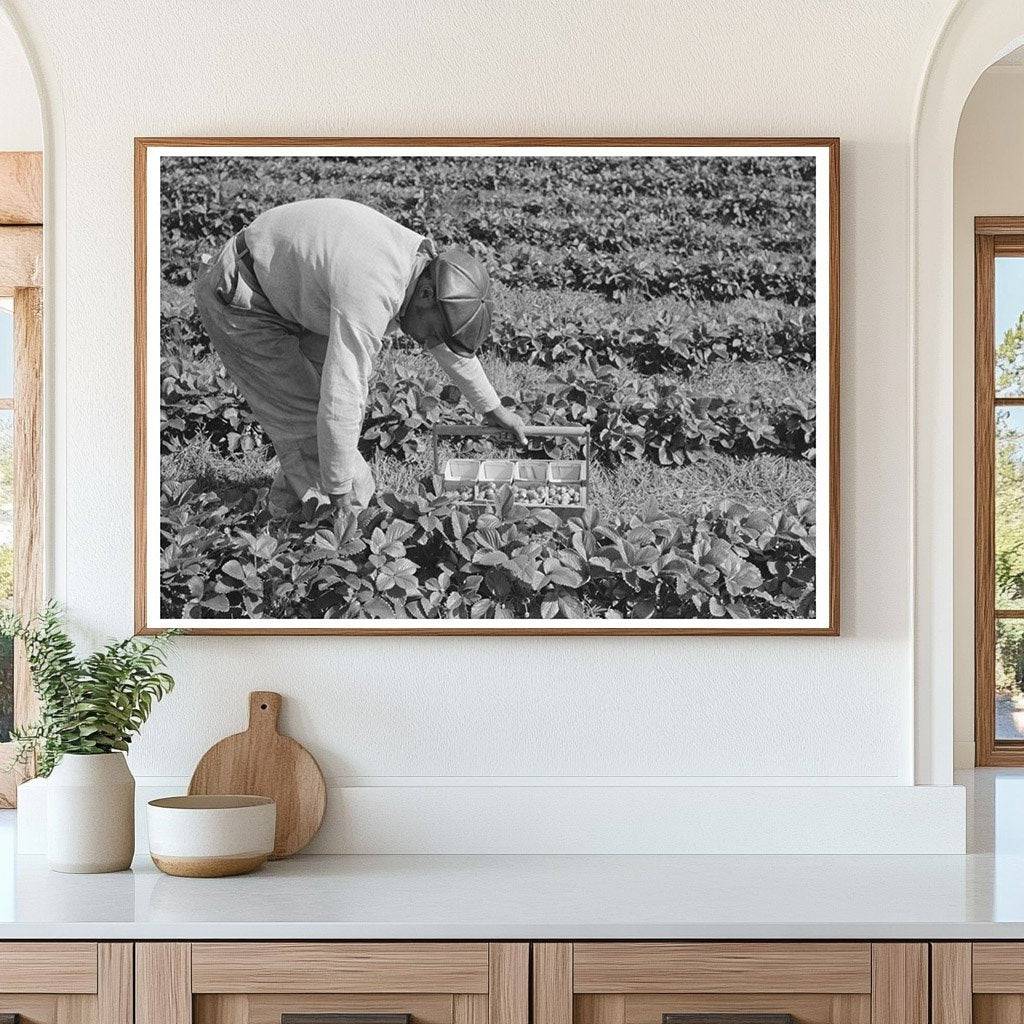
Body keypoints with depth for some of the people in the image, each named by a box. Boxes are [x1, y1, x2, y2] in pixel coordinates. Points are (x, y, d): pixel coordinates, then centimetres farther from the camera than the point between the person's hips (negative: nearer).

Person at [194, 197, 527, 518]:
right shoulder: (370, 297, -36)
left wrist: (492, 408, 24)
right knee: (303, 414, -14)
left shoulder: (426, 260, -7)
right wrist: (340, 493, -26)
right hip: (235, 293, -9)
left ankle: (291, 498, 13)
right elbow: (339, 402, -35)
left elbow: (451, 344, 13)